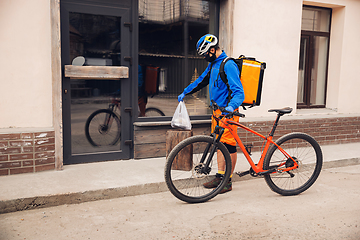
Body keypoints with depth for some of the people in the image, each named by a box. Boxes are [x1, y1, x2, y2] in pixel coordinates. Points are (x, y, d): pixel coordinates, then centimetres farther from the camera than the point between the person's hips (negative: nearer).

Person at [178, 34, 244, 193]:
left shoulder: (228, 65, -16)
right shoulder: (213, 64, 13)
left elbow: (238, 91, -24)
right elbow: (201, 81, 27)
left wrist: (231, 106, -40)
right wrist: (185, 92, 27)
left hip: (228, 111, -9)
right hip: (217, 110, 9)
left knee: (229, 145, -2)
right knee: (220, 143, 12)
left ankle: (228, 181, 6)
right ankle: (220, 176, 21)